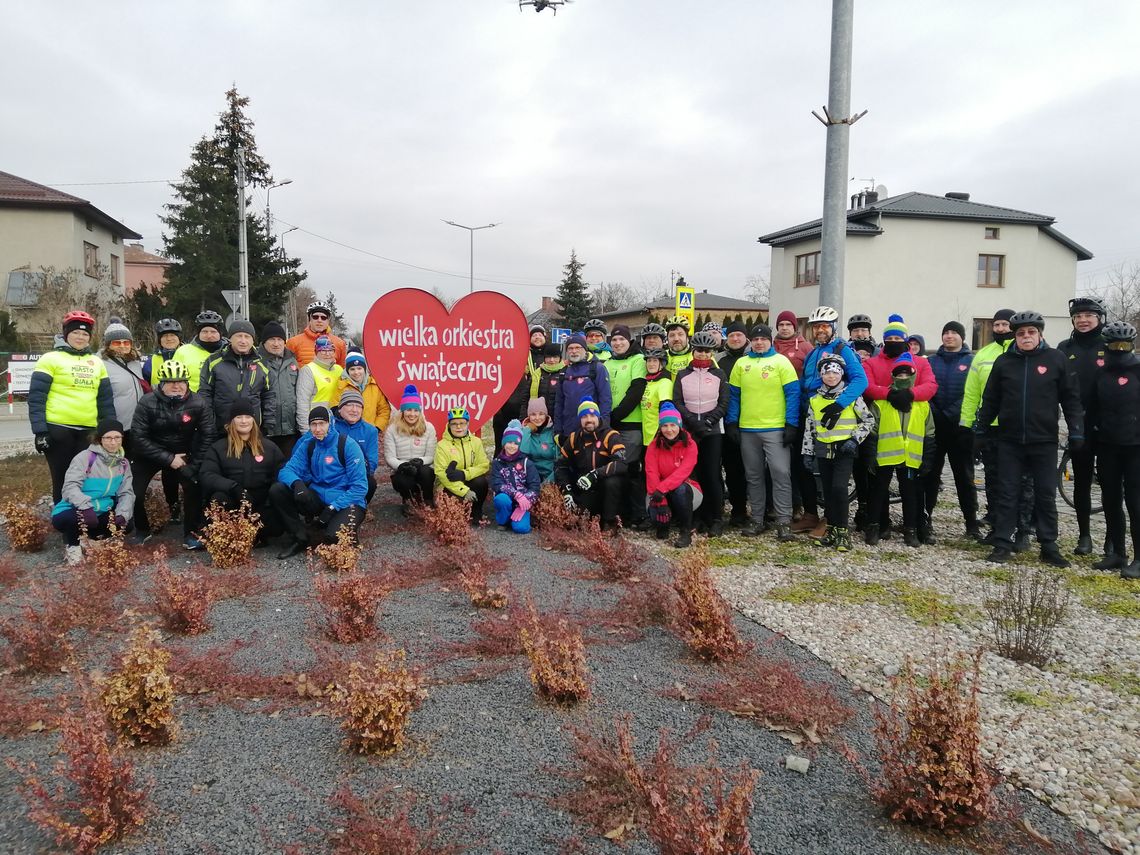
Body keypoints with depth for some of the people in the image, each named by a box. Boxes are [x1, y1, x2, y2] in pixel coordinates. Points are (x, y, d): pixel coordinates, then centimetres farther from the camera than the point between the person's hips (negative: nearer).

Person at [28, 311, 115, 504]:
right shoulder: (51, 359, 0)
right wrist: (40, 431, -12)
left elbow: (106, 399, 16)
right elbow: (36, 397, -4)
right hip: (58, 429, -4)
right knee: (62, 480, 4)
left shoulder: (97, 362, 15)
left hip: (88, 431, 4)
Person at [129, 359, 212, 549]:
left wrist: (194, 465, -21)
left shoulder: (198, 404, -14)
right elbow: (139, 437, -18)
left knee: (194, 487, -19)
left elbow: (207, 436, -13)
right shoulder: (147, 403, -16)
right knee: (134, 490, -11)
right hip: (151, 453, 0)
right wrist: (168, 458, -23)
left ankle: (191, 534, -2)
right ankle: (142, 530, 16)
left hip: (184, 454, 0)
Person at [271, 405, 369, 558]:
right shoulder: (307, 445, 4)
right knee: (276, 490, -14)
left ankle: (350, 528, 3)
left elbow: (360, 487, -13)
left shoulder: (348, 445, -11)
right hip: (318, 499, 5)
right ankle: (300, 538, -3)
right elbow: (287, 470, -3)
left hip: (346, 502, -5)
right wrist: (296, 483, -27)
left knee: (333, 537, -35)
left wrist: (333, 508, -20)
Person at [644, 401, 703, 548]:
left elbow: (683, 472, -25)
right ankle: (663, 526, 9)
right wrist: (660, 502, -30)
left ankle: (686, 532, -18)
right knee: (655, 510, -30)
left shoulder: (689, 445, -11)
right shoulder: (654, 446, -7)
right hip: (662, 493, 1)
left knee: (680, 488, -36)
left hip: (686, 492, -1)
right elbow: (651, 474, -18)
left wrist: (661, 489, -38)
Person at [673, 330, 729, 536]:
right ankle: (703, 518, 9)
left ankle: (717, 520, 1)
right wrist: (693, 420, -10)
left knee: (713, 475, -8)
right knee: (696, 474, 0)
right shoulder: (682, 375, 9)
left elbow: (723, 403, 2)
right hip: (689, 431, 2)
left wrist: (708, 420, -10)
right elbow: (677, 402, 3)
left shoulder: (718, 375, 7)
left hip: (713, 430, -1)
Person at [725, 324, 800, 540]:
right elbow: (733, 395, 12)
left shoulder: (781, 361, -1)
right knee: (754, 476, 10)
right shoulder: (741, 363, 10)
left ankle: (784, 522, -1)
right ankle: (757, 520, 20)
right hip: (747, 429, 4)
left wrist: (792, 424, -11)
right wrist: (731, 423, 3)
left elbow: (793, 393, -4)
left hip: (776, 429, -4)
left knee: (781, 473, -7)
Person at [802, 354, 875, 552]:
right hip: (823, 450, 4)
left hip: (845, 450, -4)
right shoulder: (815, 400, 7)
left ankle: (842, 531, -4)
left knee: (839, 488, -16)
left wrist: (855, 439, -9)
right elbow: (809, 428, 12)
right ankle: (831, 528, 19)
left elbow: (869, 420, 3)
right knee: (828, 490, 8)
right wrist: (807, 453, 8)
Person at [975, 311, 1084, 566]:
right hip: (1009, 440, 1)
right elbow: (990, 400, 8)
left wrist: (1076, 432, -2)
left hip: (1044, 440, -1)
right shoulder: (1004, 362, 4)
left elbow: (1071, 399, 1)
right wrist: (981, 430, 8)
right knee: (1008, 493, 6)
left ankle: (1049, 546, 17)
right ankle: (1002, 543, 12)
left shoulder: (1057, 359, -1)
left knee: (1046, 495, 7)